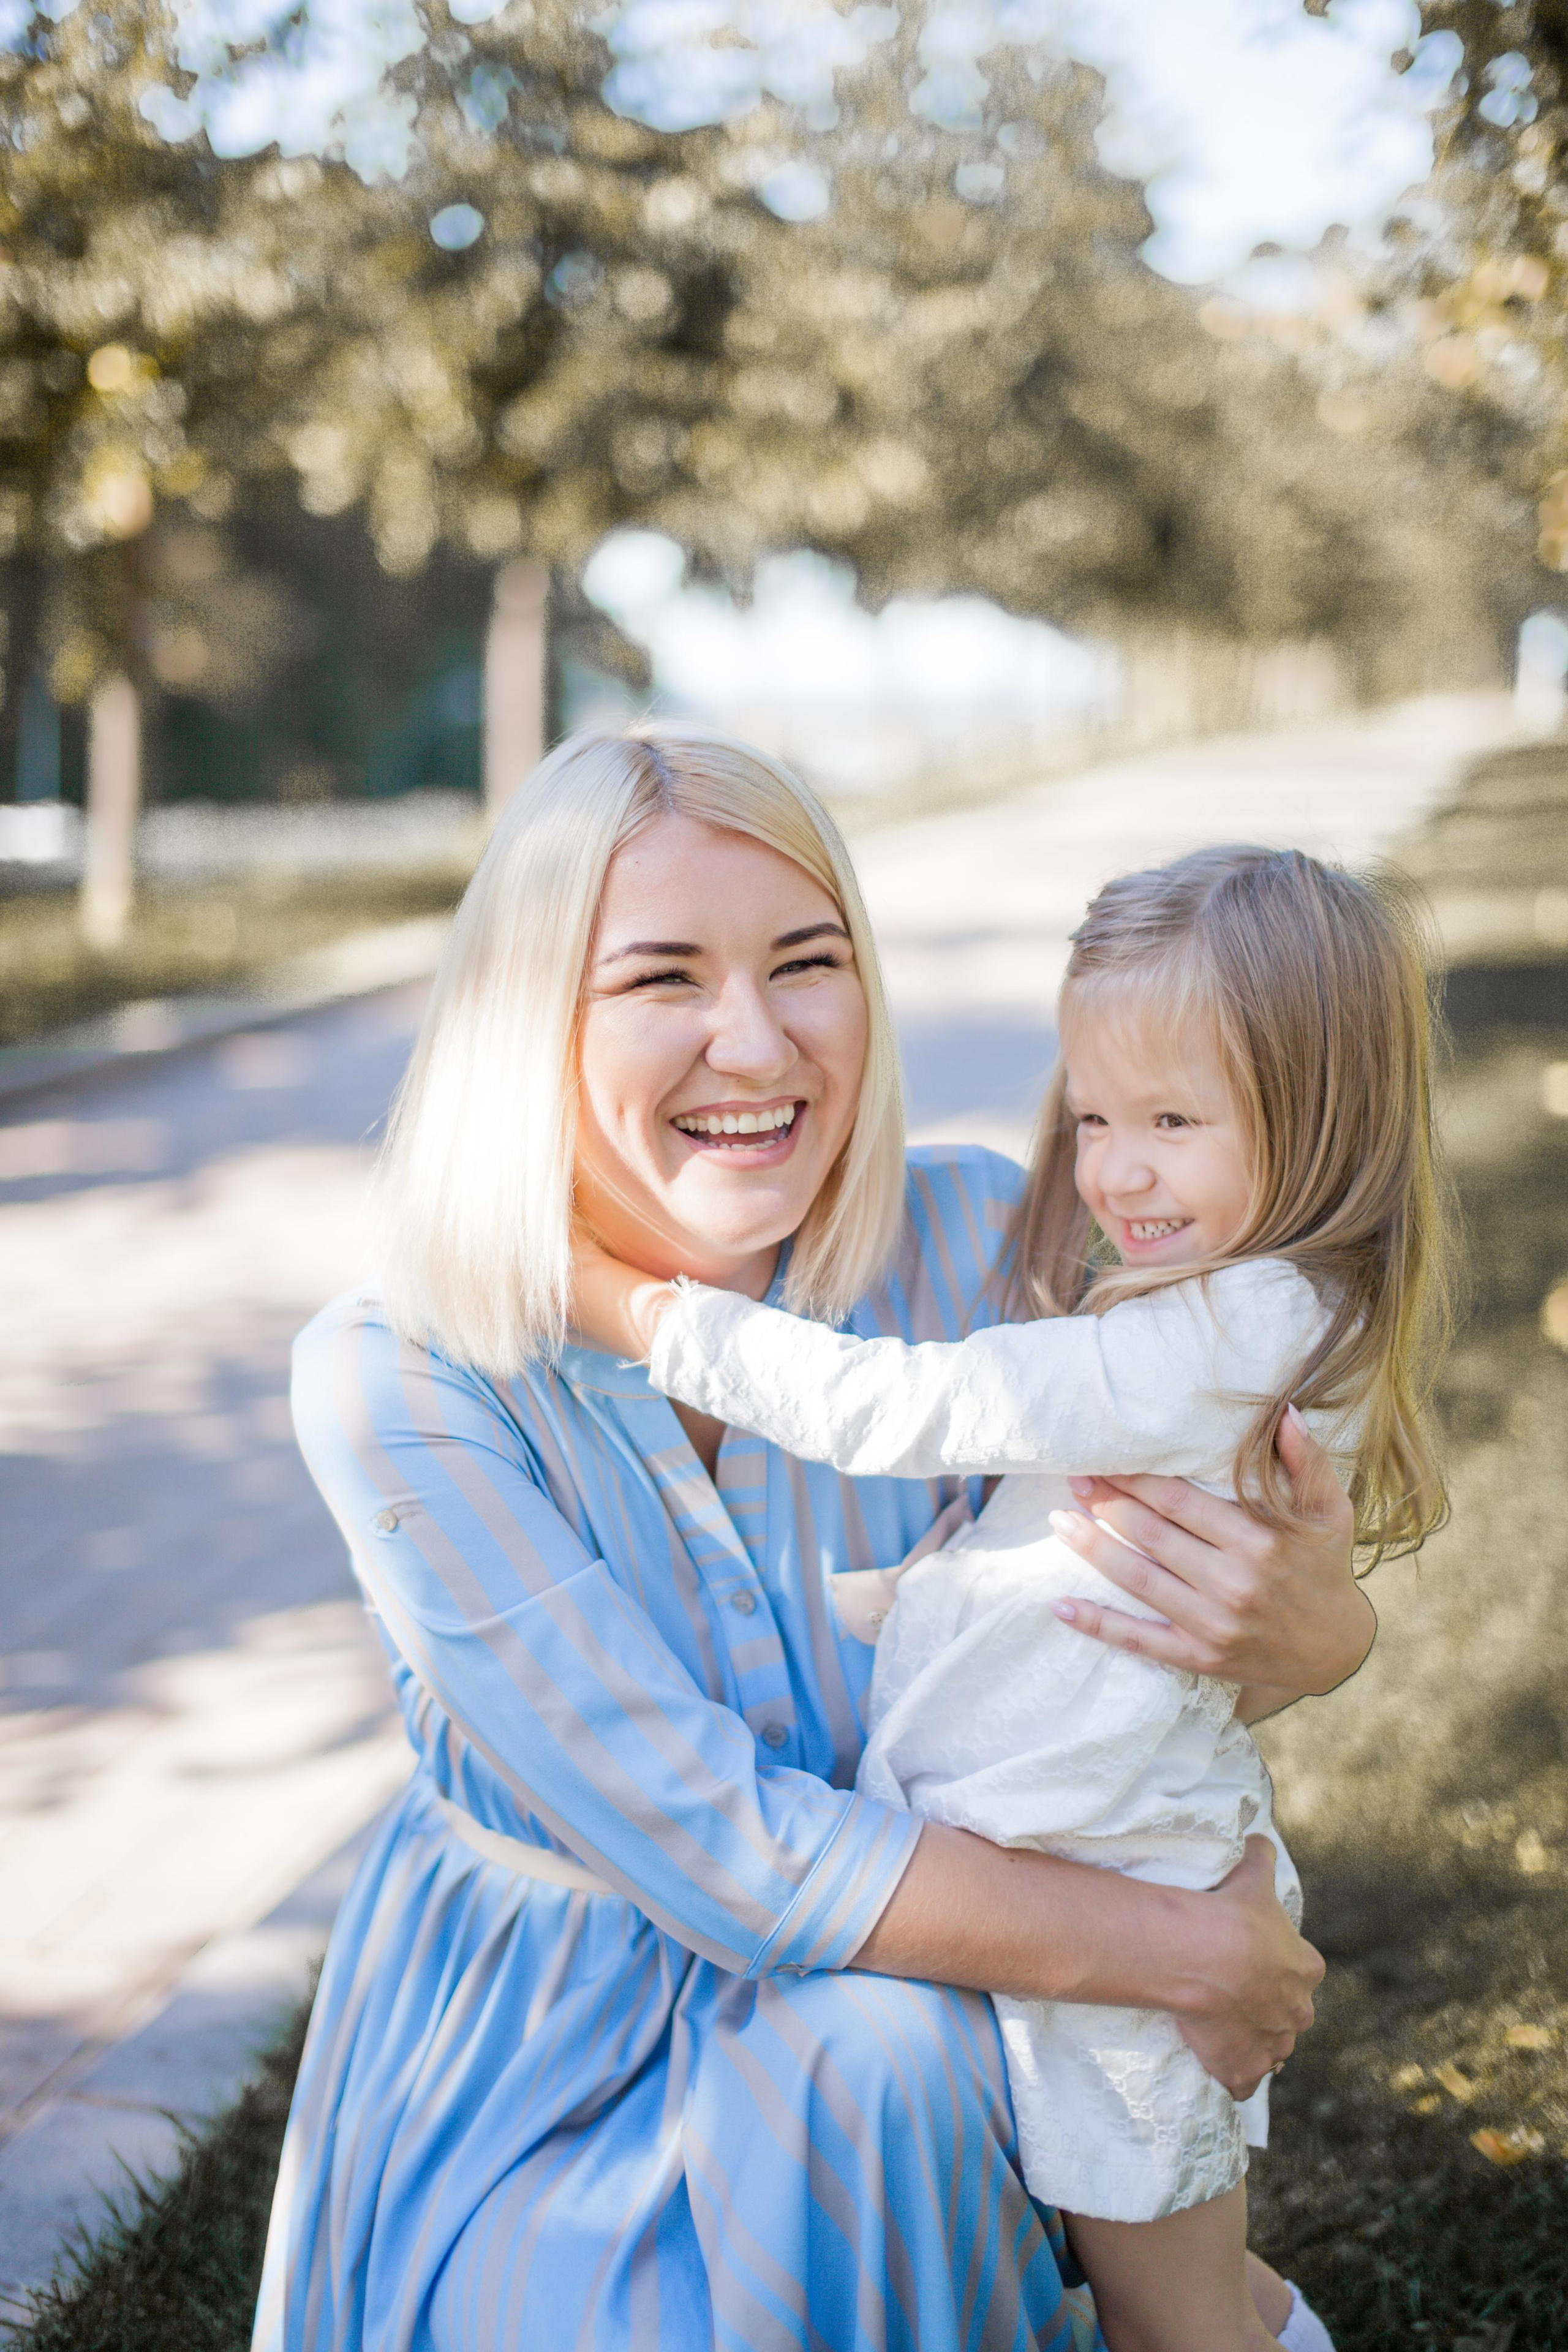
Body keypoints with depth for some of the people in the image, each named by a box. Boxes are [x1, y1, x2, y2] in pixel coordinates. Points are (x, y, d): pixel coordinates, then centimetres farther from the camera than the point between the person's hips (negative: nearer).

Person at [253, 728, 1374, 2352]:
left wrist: (1313, 1623, -30)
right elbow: (705, 1843, -25)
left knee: (880, 2068, -28)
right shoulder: (390, 1377, -22)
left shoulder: (972, 1245, -15)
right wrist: (1185, 1952, -24)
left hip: (874, 1988, 2)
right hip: (531, 2026, -2)